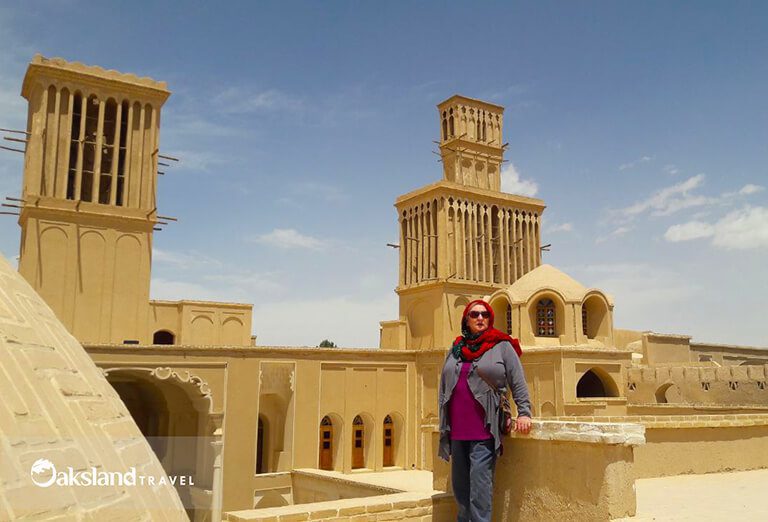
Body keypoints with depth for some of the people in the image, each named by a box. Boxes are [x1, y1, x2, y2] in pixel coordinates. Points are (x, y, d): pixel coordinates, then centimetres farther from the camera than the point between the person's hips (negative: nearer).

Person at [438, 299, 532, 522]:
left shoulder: (502, 346, 4)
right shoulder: (456, 348, 15)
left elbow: (518, 383, 0)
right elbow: (443, 386, 18)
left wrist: (524, 413, -9)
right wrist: (443, 424, 15)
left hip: (484, 431, -5)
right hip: (457, 431, 5)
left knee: (479, 486, -10)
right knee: (459, 485, 11)